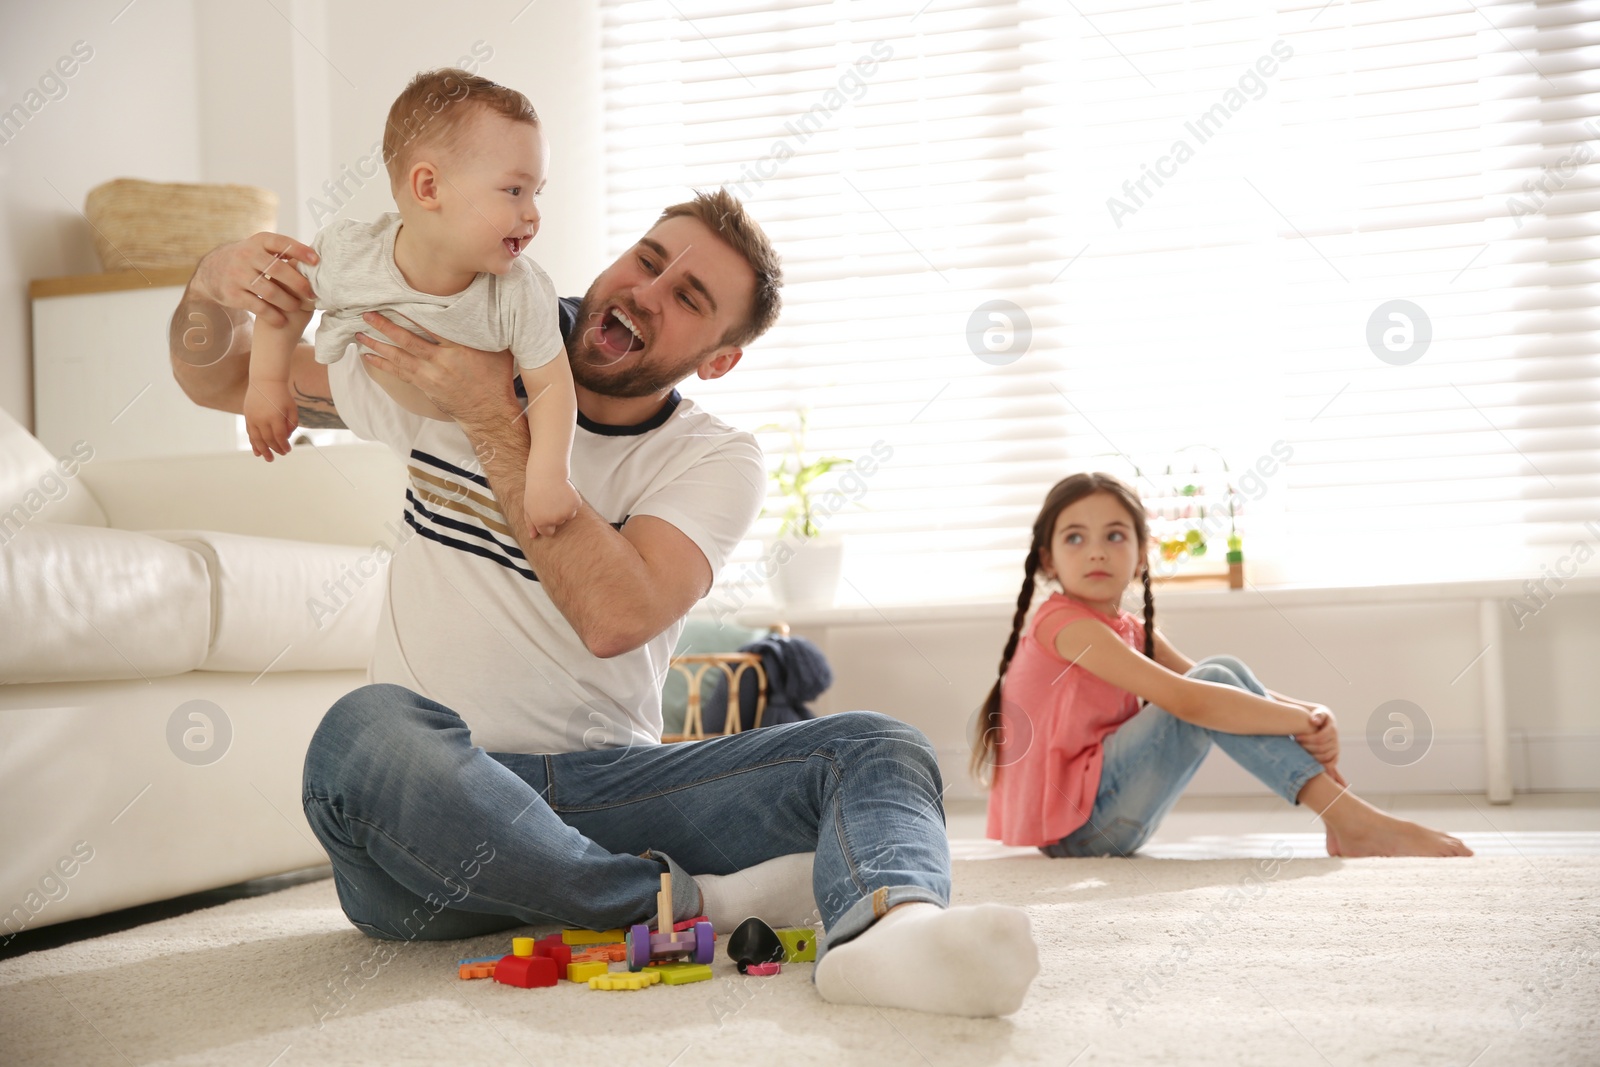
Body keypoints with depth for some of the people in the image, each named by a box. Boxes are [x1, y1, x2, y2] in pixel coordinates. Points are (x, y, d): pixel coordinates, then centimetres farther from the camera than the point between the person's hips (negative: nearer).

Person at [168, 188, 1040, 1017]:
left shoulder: (716, 462, 1)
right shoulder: (442, 367, 6)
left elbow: (616, 616, -20)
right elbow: (214, 381, 14)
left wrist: (494, 422, -18)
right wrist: (213, 285, -9)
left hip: (603, 788, 1)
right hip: (427, 804, 0)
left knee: (876, 749, -20)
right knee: (368, 729, -36)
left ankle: (886, 931, -55)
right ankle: (687, 900, -26)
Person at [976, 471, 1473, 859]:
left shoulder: (1129, 631, 12)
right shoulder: (1065, 623, -16)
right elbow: (1186, 700, -27)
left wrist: (1308, 714, -16)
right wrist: (1301, 721, -22)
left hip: (1108, 814, 8)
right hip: (1072, 826, -8)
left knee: (1223, 679, -1)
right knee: (1217, 683, -17)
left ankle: (1343, 823, -9)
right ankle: (1359, 823, -19)